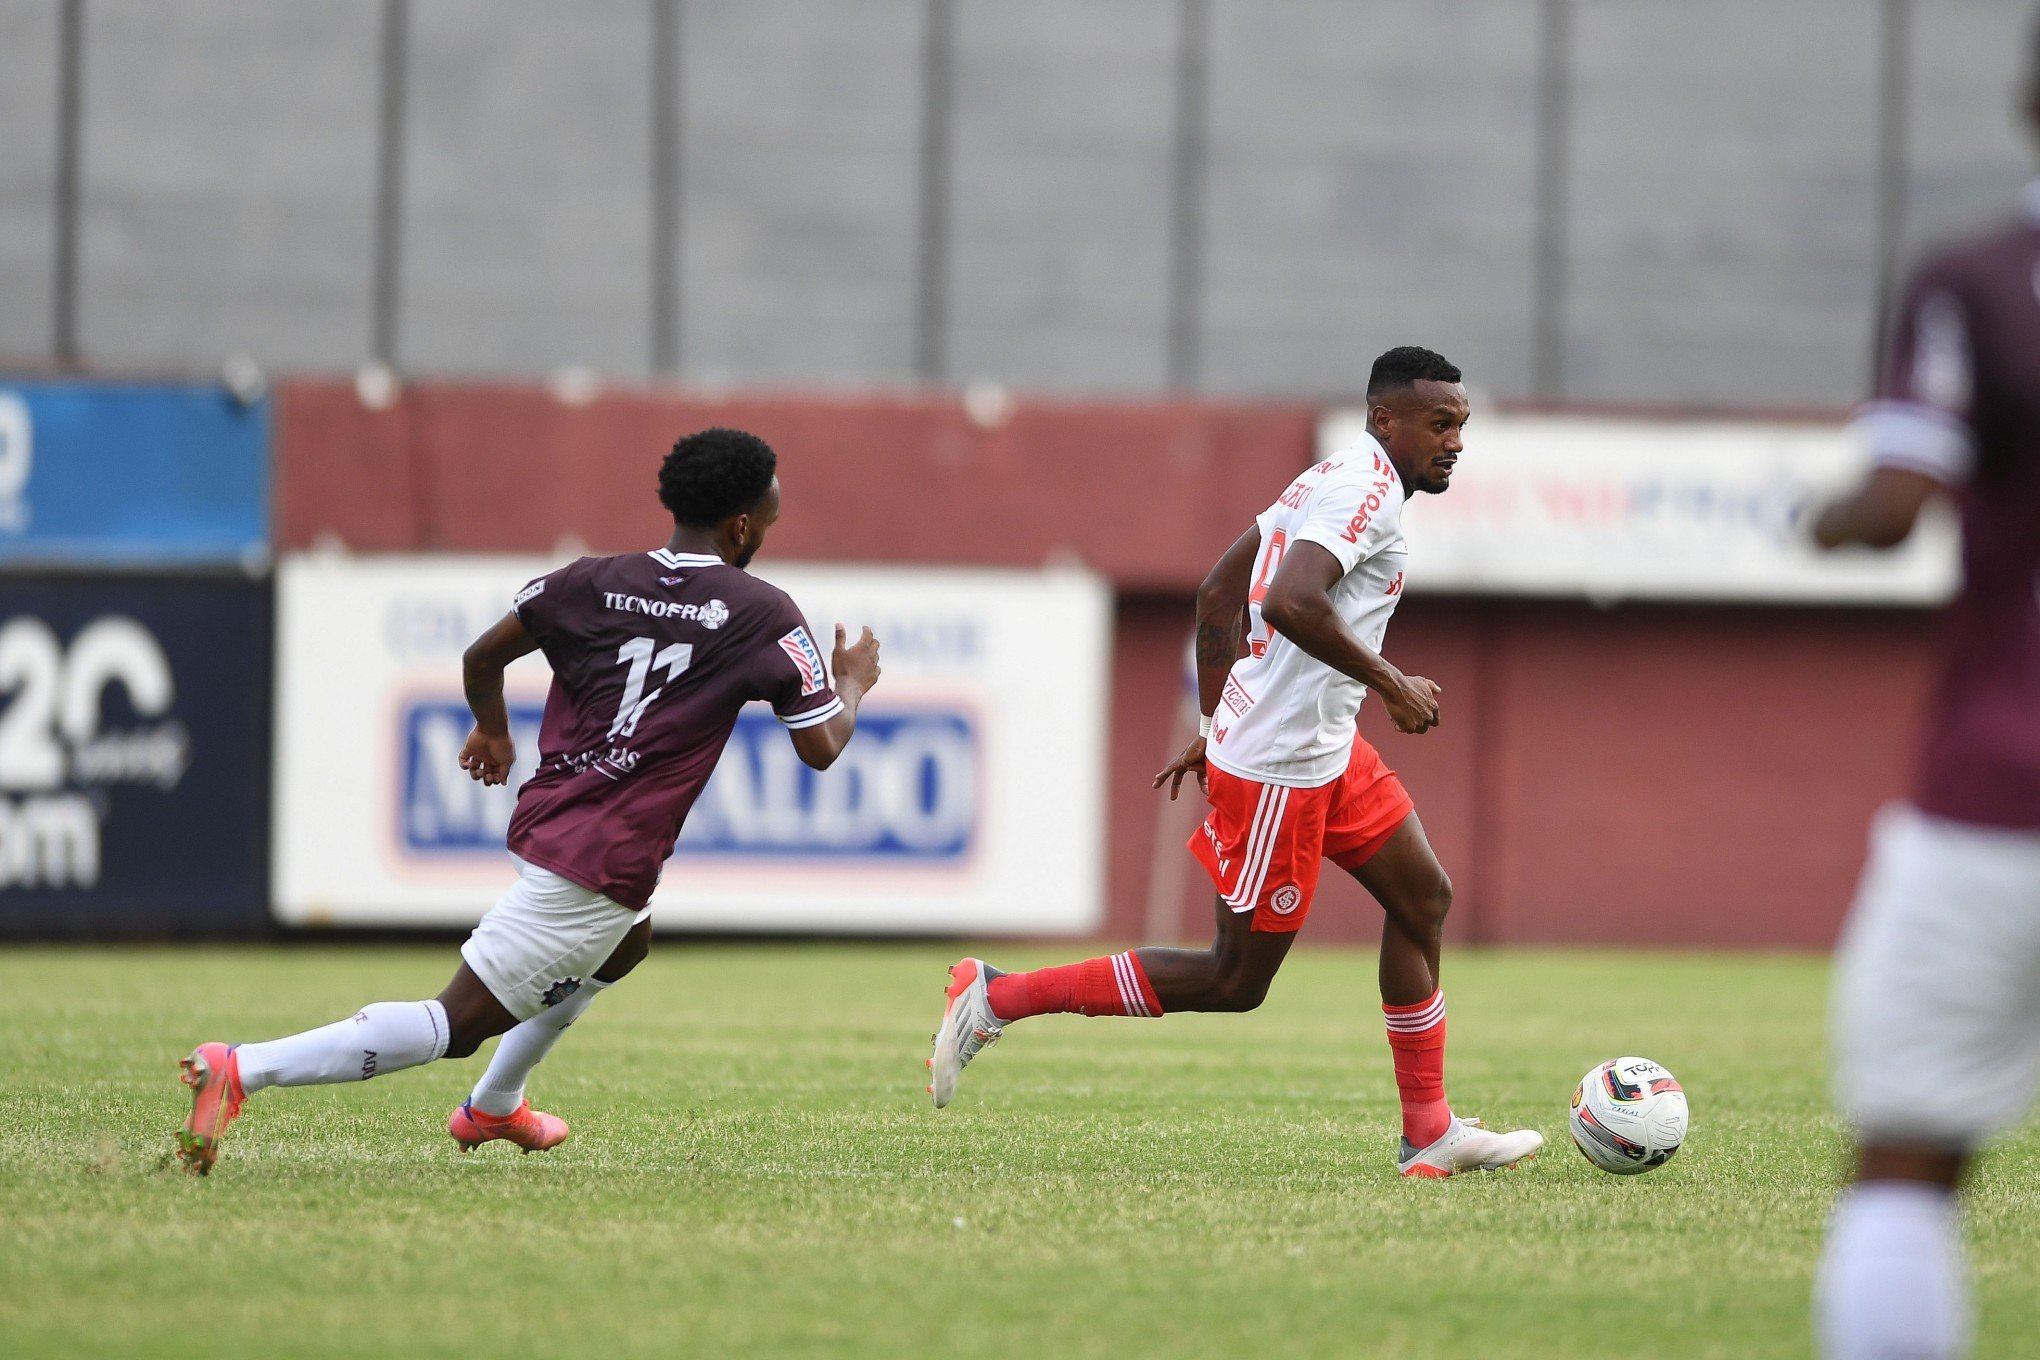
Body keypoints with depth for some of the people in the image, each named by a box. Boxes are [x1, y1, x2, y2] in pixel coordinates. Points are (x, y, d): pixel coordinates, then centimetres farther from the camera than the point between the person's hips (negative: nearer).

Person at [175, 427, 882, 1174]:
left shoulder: (593, 582, 6)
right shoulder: (763, 614, -7)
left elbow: (482, 657, 13)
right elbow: (820, 747, -4)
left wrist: (492, 730, 33)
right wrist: (854, 684, 17)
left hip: (546, 817, 8)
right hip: (601, 865, -8)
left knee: (628, 939, 39)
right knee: (457, 1024, -7)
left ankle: (494, 1107, 43)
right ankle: (242, 1069, -21)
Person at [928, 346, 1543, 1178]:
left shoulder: (1329, 481, 15)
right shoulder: (1365, 488, -17)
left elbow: (1218, 595, 20)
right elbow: (1290, 601, -32)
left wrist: (1215, 725, 23)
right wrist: (1390, 684, -23)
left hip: (1326, 749, 11)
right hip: (1279, 766, -11)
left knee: (1421, 898, 11)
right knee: (1236, 980, -3)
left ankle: (1429, 1135, 15)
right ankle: (1000, 998, 2)